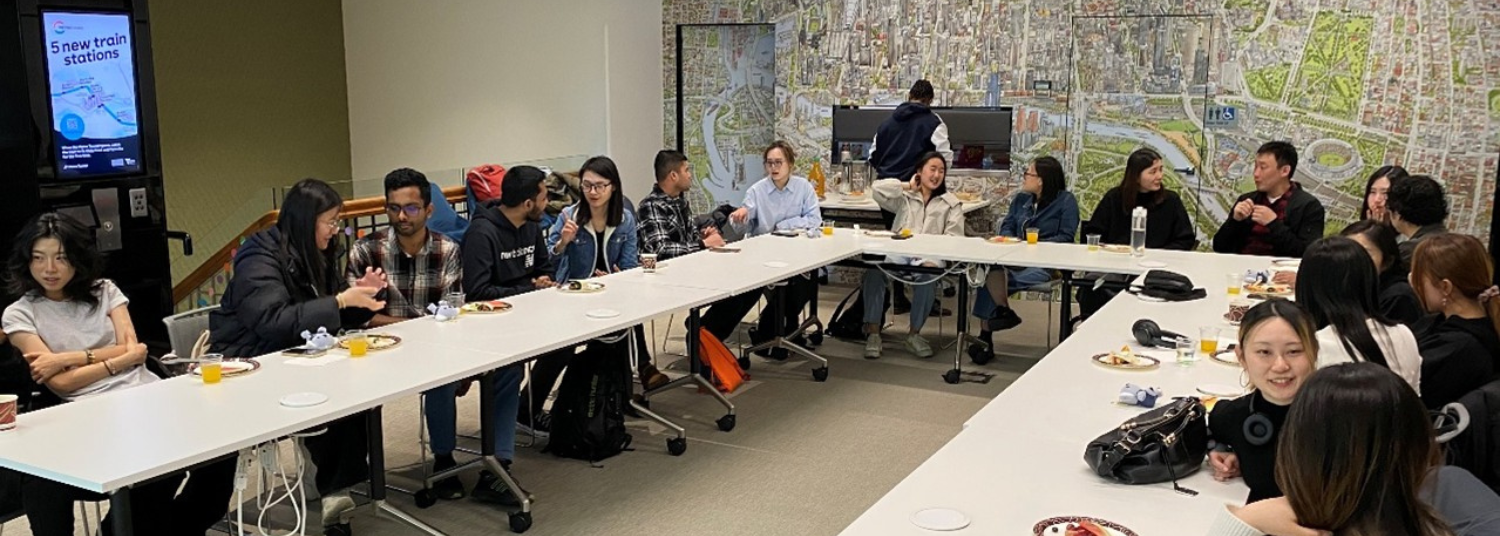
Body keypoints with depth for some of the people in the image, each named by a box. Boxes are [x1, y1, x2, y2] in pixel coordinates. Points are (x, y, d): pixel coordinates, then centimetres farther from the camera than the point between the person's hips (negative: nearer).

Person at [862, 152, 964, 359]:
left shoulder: (951, 203, 20)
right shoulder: (905, 198, 23)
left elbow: (953, 237, 6)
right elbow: (878, 188, 6)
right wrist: (907, 186, 16)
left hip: (929, 256, -1)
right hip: (899, 252, 1)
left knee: (927, 272, -39)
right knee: (875, 265, -34)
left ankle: (914, 333, -23)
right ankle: (873, 332, -28)